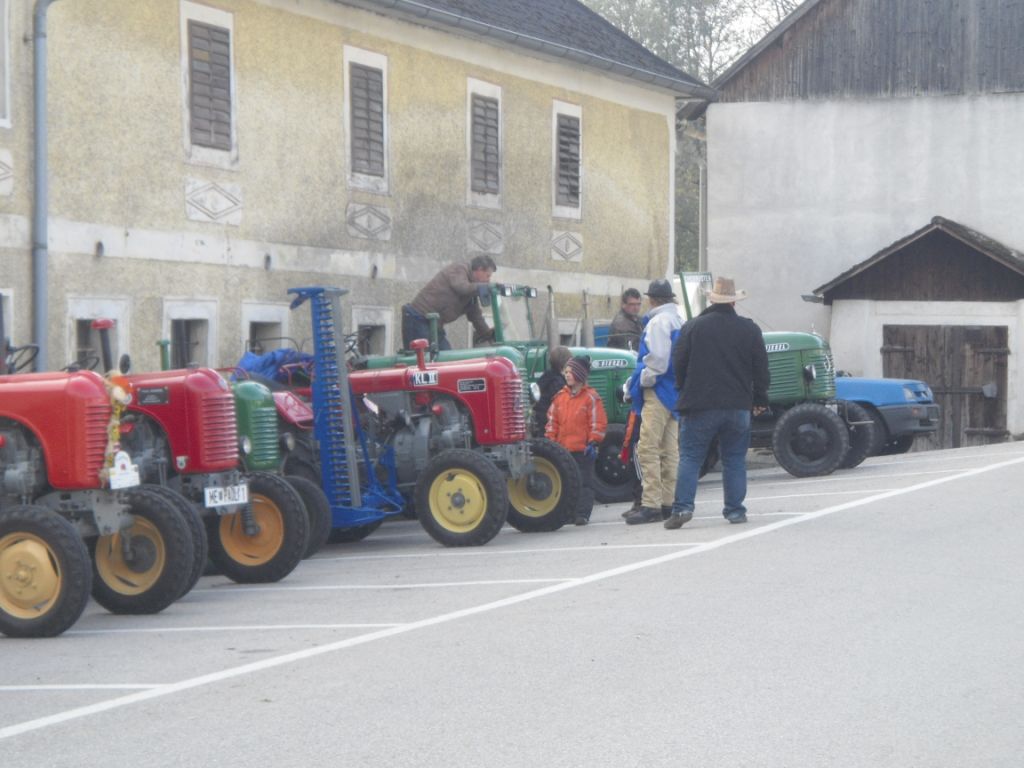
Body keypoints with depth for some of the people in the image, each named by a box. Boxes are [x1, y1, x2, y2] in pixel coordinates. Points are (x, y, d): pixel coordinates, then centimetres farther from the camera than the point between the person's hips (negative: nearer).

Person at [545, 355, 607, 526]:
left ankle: (583, 513, 3)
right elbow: (552, 421, 12)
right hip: (563, 449, 5)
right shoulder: (560, 396, 10)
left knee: (584, 482, 0)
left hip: (583, 449, -5)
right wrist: (550, 442, 6)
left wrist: (593, 443, -11)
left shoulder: (591, 397, -5)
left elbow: (598, 422, -6)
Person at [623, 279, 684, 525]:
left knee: (648, 448, -11)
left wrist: (643, 380, -7)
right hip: (675, 392, 10)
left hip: (659, 391, -10)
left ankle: (651, 504, -16)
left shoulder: (658, 322, -11)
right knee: (669, 449, 11)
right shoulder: (678, 321, 17)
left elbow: (657, 358, -20)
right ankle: (669, 502, 13)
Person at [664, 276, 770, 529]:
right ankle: (735, 510, 8)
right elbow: (761, 368, 6)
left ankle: (682, 506, -10)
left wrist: (685, 392, 16)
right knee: (735, 459, 10)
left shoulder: (693, 327, -2)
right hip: (738, 405, 2)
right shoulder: (750, 329, 3)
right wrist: (760, 400, 17)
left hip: (700, 405, -1)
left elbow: (678, 364, 1)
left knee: (690, 457, 2)